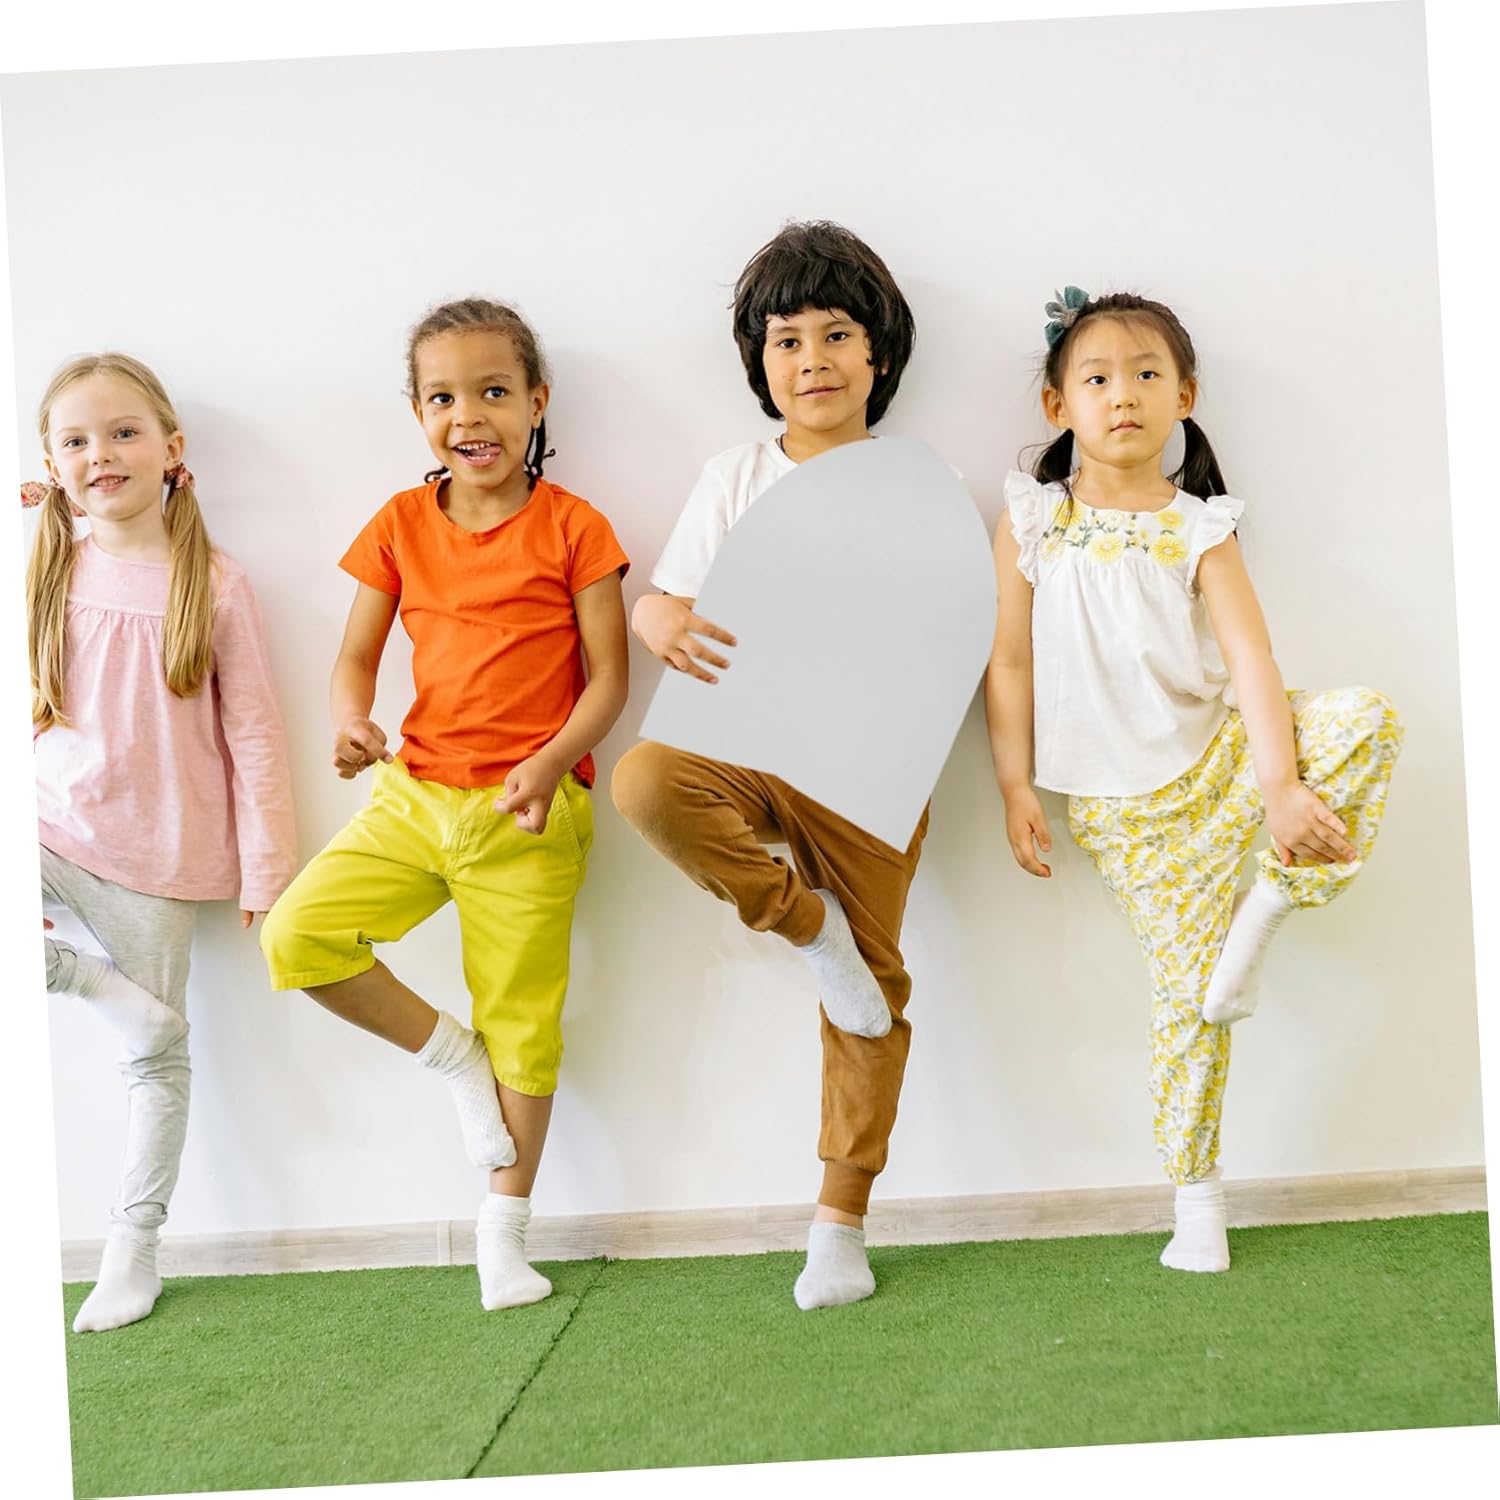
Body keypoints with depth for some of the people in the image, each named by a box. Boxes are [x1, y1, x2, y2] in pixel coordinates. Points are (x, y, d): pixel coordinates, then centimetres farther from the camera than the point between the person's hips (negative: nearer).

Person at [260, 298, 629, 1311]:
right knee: (296, 935, -15)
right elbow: (357, 657, 8)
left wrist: (550, 763, -21)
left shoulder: (571, 528, -3)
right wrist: (352, 723, -15)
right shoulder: (401, 526, 6)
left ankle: (506, 1229, 20)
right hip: (414, 794, 3)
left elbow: (610, 676, -5)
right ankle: (450, 1053, 8)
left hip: (529, 812, -3)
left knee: (522, 1020, 3)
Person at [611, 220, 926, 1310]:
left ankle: (842, 1220, 16)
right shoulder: (733, 479, 9)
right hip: (749, 749, 1)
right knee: (645, 780, -32)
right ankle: (808, 925, -9)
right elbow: (661, 598, 7)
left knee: (876, 983, 1)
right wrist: (664, 623, -17)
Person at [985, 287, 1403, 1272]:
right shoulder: (1033, 524, 0)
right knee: (1188, 983, -4)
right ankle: (1197, 1201, 11)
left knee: (1367, 718, -24)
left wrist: (1280, 783, -25)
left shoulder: (1199, 529, -1)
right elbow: (1010, 662, 2)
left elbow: (1251, 657, -12)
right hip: (1121, 803, -1)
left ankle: (1270, 903, -10)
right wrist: (1016, 788, -4)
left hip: (1217, 749, 1)